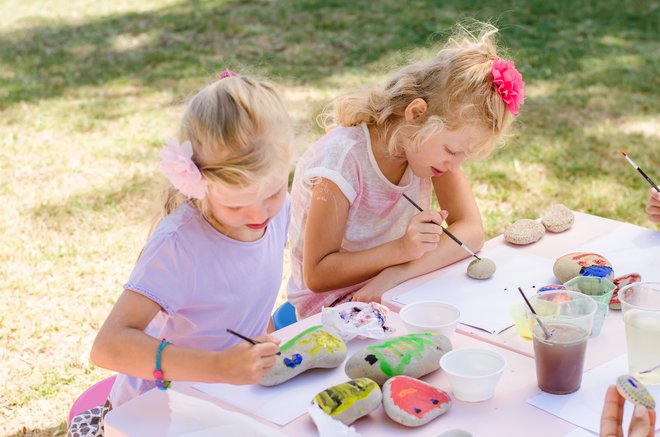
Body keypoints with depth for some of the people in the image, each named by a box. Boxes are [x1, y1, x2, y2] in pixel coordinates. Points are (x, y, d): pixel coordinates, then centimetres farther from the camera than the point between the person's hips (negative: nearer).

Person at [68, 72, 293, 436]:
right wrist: (219, 366, -43)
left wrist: (263, 355, 2)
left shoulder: (277, 207, -8)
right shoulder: (178, 245, -28)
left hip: (227, 401, 6)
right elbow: (109, 345, -36)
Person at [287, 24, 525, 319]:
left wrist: (395, 274, -29)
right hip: (335, 306, -6)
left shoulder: (434, 139, -7)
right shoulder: (342, 159, -25)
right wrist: (401, 250, -34)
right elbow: (316, 275, -21)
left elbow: (471, 232, -13)